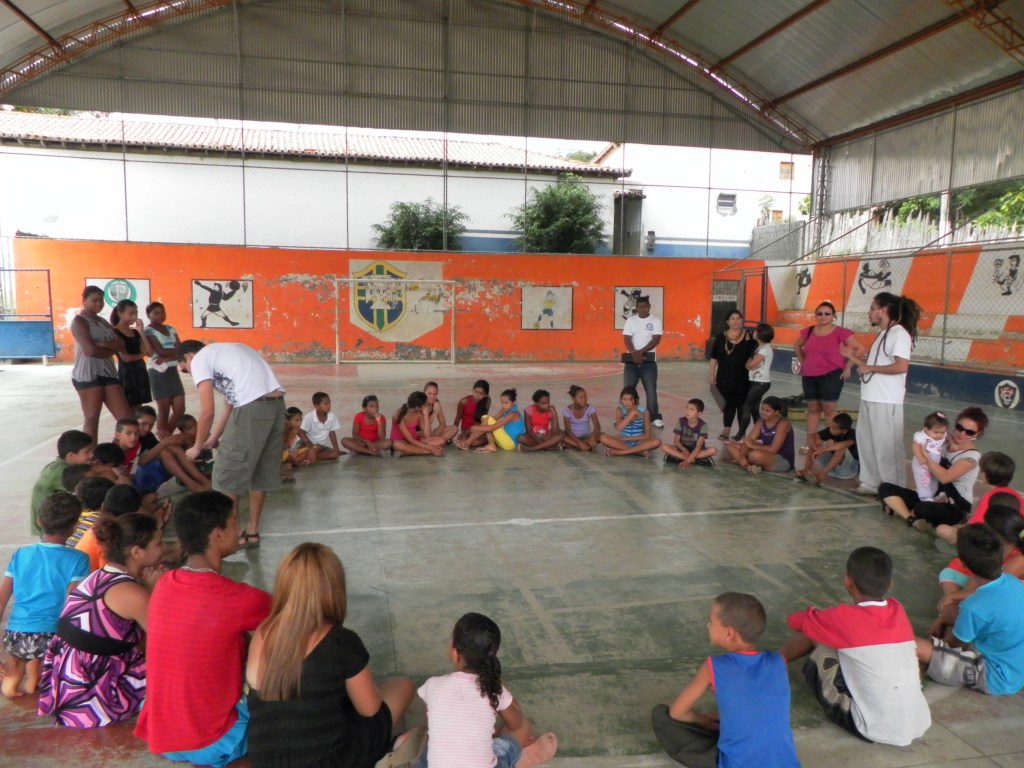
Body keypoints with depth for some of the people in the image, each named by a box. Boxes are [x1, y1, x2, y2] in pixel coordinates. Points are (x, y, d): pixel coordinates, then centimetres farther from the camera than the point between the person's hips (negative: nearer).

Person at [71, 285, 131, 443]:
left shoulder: (103, 322, 20)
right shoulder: (79, 321, -2)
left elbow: (121, 345, 5)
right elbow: (91, 349, -16)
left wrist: (101, 344, -11)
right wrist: (111, 349, 0)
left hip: (108, 373, 7)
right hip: (87, 375, -7)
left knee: (125, 417, 1)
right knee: (92, 420, -2)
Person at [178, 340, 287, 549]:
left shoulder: (200, 360, 8)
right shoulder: (225, 352, 32)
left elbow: (207, 411, 1)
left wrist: (197, 447, 14)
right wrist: (212, 440, 37)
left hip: (254, 407, -8)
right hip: (277, 403, 8)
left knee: (227, 473, 8)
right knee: (261, 472, 19)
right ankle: (252, 531, 29)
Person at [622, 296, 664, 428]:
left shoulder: (655, 320, -1)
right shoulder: (630, 320, 4)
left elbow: (656, 339, -10)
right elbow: (626, 339, -4)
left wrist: (641, 352, -19)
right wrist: (634, 353, -20)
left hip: (649, 361, -1)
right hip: (631, 361, 1)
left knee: (651, 390, 0)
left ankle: (655, 417, 8)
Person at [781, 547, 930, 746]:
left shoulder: (845, 618, -11)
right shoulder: (898, 611, 5)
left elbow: (796, 620, 7)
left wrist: (819, 617, 26)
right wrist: (828, 618, 29)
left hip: (874, 730, -6)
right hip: (919, 726, 6)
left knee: (813, 632, 5)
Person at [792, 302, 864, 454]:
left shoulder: (840, 332, -9)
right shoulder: (809, 331, 5)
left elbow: (860, 348, -9)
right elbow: (797, 346, 24)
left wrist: (847, 367, -8)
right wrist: (803, 362, 14)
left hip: (831, 376, -5)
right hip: (809, 377, 5)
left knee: (829, 410, 0)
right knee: (813, 409, 10)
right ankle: (810, 443, 16)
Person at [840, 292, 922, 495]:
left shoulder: (899, 333, -13)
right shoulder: (883, 334, 16)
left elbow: (901, 366, -24)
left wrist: (870, 368, -15)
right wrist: (853, 357, 11)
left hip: (886, 401, -10)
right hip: (870, 398, 10)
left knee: (887, 446, -4)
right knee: (866, 441, 15)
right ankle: (872, 483, 25)